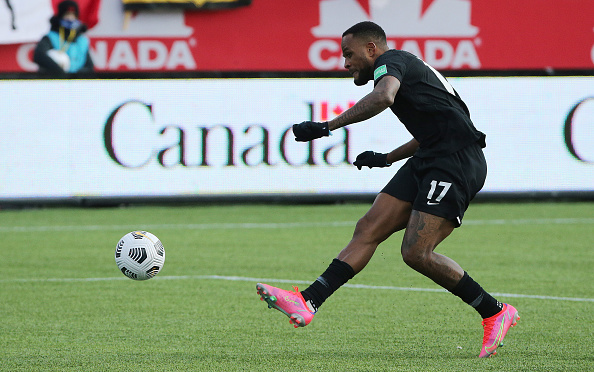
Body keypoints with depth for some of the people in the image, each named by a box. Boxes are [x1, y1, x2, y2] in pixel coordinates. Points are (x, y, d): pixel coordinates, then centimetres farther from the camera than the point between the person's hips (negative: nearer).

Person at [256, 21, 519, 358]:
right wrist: (387, 159, 33)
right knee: (369, 229, -1)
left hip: (457, 163, -10)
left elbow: (383, 96, -30)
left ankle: (496, 313, -4)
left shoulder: (391, 60, -5)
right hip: (428, 162, 10)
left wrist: (328, 126, -30)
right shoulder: (407, 67, 26)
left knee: (416, 252, -16)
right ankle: (307, 304, -8)